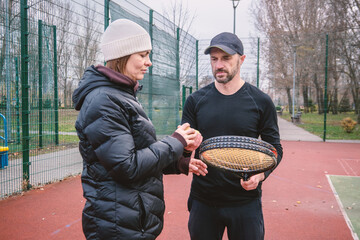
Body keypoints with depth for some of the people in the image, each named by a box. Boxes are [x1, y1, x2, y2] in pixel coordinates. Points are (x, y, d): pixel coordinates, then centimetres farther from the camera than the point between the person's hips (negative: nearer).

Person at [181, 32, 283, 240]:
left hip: (245, 201, -1)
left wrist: (261, 174, -17)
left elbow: (275, 149, 2)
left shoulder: (261, 102, -4)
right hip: (203, 200, 2)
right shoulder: (195, 100, 1)